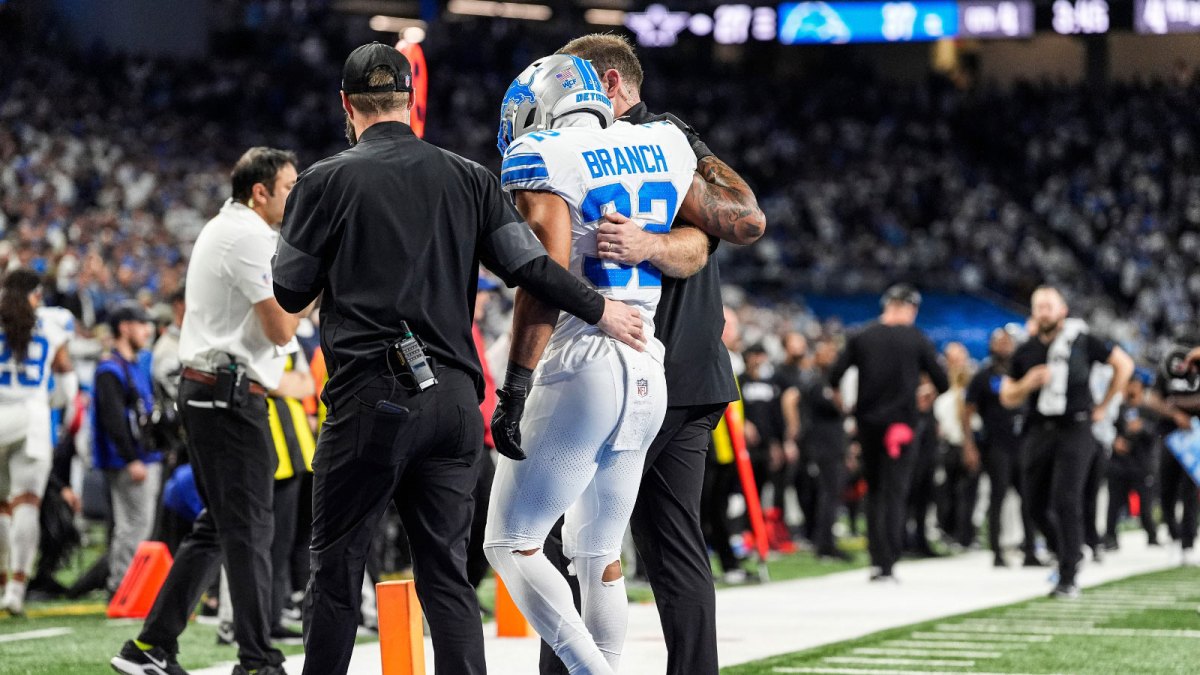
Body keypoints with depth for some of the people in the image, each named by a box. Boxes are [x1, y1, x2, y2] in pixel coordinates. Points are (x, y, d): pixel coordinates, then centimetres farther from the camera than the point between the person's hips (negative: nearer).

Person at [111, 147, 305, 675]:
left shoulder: (222, 229, 20)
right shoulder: (249, 236, -13)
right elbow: (281, 330, -17)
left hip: (206, 390, 10)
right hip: (231, 392, -10)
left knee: (217, 527, 13)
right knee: (249, 529, -7)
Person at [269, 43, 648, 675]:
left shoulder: (326, 181, 0)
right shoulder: (468, 178, 9)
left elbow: (289, 291, 5)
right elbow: (527, 263, 4)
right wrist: (599, 309, 16)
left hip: (371, 393, -3)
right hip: (454, 397, 4)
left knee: (336, 565, 5)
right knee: (446, 572, 6)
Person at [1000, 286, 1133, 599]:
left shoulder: (1081, 341, -2)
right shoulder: (1025, 352, 8)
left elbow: (1124, 365, 8)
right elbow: (1008, 398, 12)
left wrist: (1102, 406, 6)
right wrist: (1028, 383, -9)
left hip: (1075, 431, -5)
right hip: (1039, 431, 5)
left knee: (1066, 502, -14)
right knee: (1036, 504, 7)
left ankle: (1068, 579, -12)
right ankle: (1069, 554, 31)